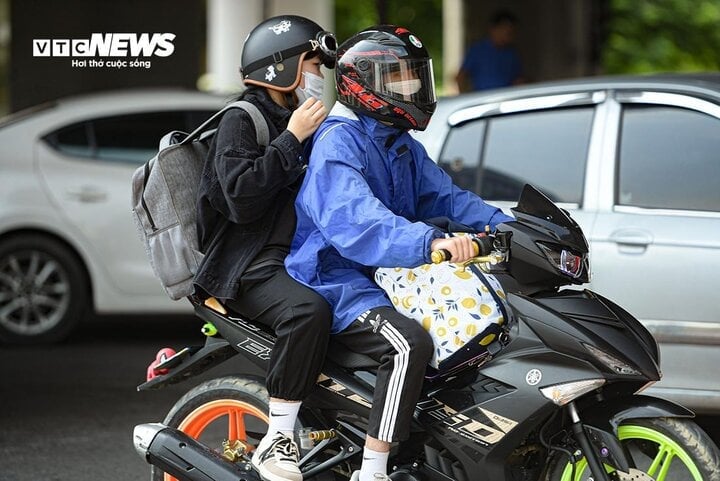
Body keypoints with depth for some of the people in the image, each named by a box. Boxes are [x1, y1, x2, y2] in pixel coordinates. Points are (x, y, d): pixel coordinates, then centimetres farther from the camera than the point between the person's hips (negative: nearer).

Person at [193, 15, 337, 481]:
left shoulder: (300, 123, 22)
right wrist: (292, 139, -17)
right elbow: (241, 198, -21)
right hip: (248, 264, -9)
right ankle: (277, 440, -31)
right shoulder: (241, 121, -5)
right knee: (309, 310, -37)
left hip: (299, 255, 9)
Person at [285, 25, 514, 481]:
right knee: (411, 343, -34)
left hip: (392, 278, 10)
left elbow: (445, 196, 14)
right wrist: (429, 242, -46)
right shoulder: (338, 143, -15)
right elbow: (354, 219, -31)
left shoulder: (404, 148, 18)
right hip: (339, 282, -10)